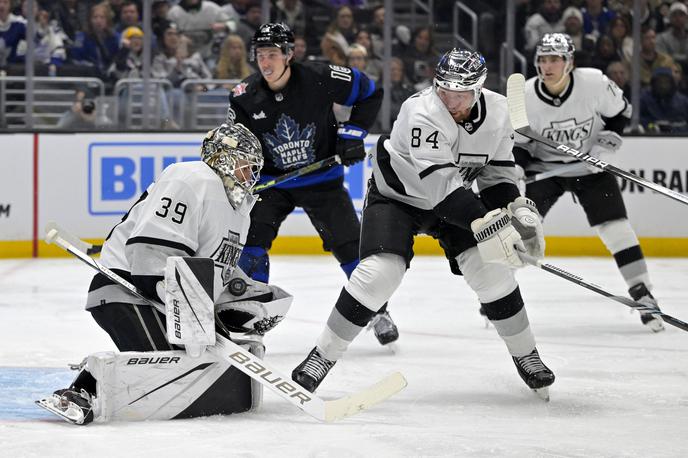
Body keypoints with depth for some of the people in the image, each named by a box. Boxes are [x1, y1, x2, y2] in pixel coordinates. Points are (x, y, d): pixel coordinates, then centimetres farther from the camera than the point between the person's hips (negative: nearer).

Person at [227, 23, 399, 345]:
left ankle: (378, 312, 14)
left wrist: (353, 132, -10)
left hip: (321, 178, -2)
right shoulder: (245, 97, -11)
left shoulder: (320, 79, -19)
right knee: (251, 239, -12)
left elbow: (369, 92, -5)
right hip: (271, 182, 2)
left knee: (350, 244, -3)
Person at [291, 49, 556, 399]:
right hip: (395, 195, -5)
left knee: (491, 268, -9)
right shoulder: (422, 113, -33)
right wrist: (486, 223, -48)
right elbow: (440, 180, -41)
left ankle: (525, 355, 10)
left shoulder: (496, 111, -13)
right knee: (380, 272, -22)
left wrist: (518, 210, -16)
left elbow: (497, 172, 0)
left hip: (454, 198, 5)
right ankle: (323, 356, -9)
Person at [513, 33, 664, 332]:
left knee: (615, 226, -9)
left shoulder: (594, 83, -20)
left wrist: (607, 141, -15)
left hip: (590, 165, -1)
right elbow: (517, 143, -5)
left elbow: (621, 111, -2)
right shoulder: (526, 96, -17)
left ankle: (643, 295, 0)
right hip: (544, 167, 1)